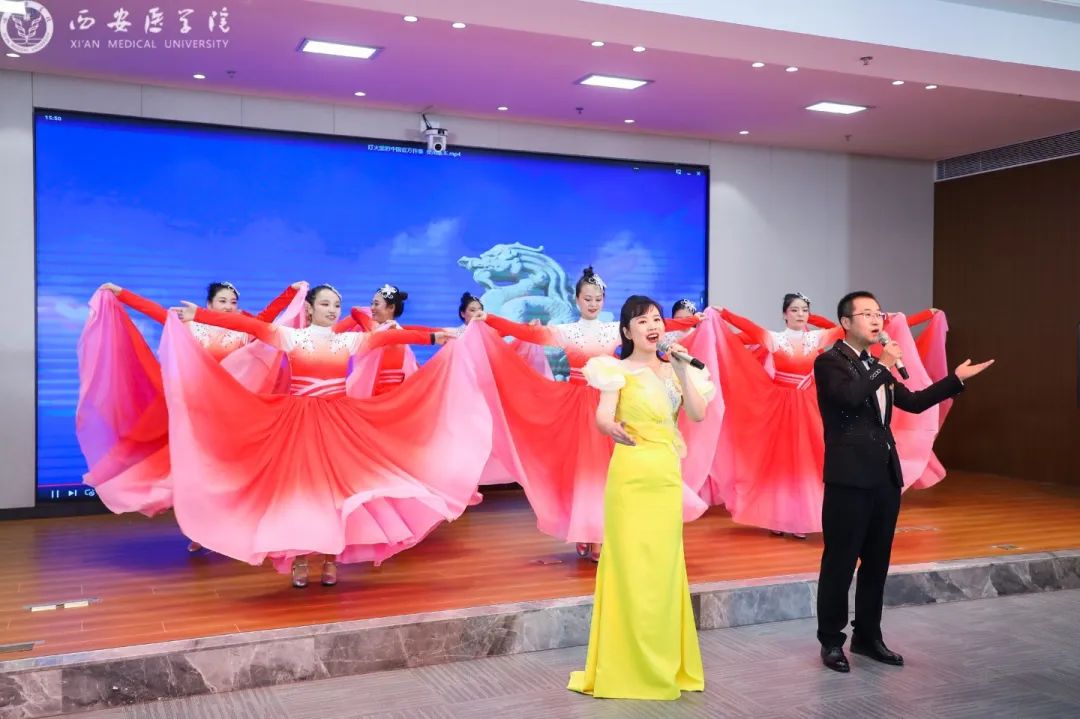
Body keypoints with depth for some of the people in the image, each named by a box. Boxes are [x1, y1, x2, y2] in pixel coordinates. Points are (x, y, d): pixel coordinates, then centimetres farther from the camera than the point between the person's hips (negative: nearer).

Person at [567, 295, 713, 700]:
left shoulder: (673, 370, 13)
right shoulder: (619, 369, -2)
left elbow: (698, 414, 1)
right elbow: (602, 416, -17)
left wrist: (682, 370, -5)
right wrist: (614, 430, -39)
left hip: (668, 476, 5)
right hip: (632, 475, -5)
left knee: (664, 567, 8)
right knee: (631, 567, -3)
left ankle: (665, 665, 19)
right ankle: (630, 667, 6)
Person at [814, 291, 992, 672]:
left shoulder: (876, 366, 17)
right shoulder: (829, 362, -7)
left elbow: (913, 402, 20)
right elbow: (849, 397, -25)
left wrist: (957, 379, 17)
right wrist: (884, 366, -15)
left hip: (885, 475, 8)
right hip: (849, 477, -8)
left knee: (877, 562, 13)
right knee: (840, 562, 0)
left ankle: (867, 636, 25)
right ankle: (831, 641, 11)